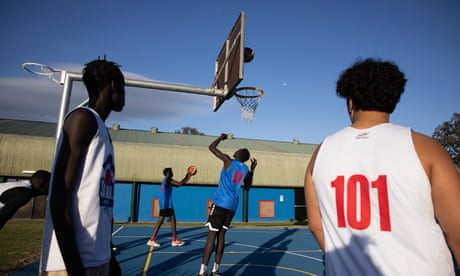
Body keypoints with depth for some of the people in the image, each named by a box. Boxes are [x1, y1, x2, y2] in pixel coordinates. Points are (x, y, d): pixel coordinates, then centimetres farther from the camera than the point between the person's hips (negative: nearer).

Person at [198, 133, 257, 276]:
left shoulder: (229, 161, -4)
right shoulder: (246, 170, 11)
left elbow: (212, 147, 0)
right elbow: (247, 187, 28)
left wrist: (221, 137, 17)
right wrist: (252, 170, 31)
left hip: (220, 203, -5)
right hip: (232, 206, 5)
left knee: (211, 235, -3)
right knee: (221, 235, 12)